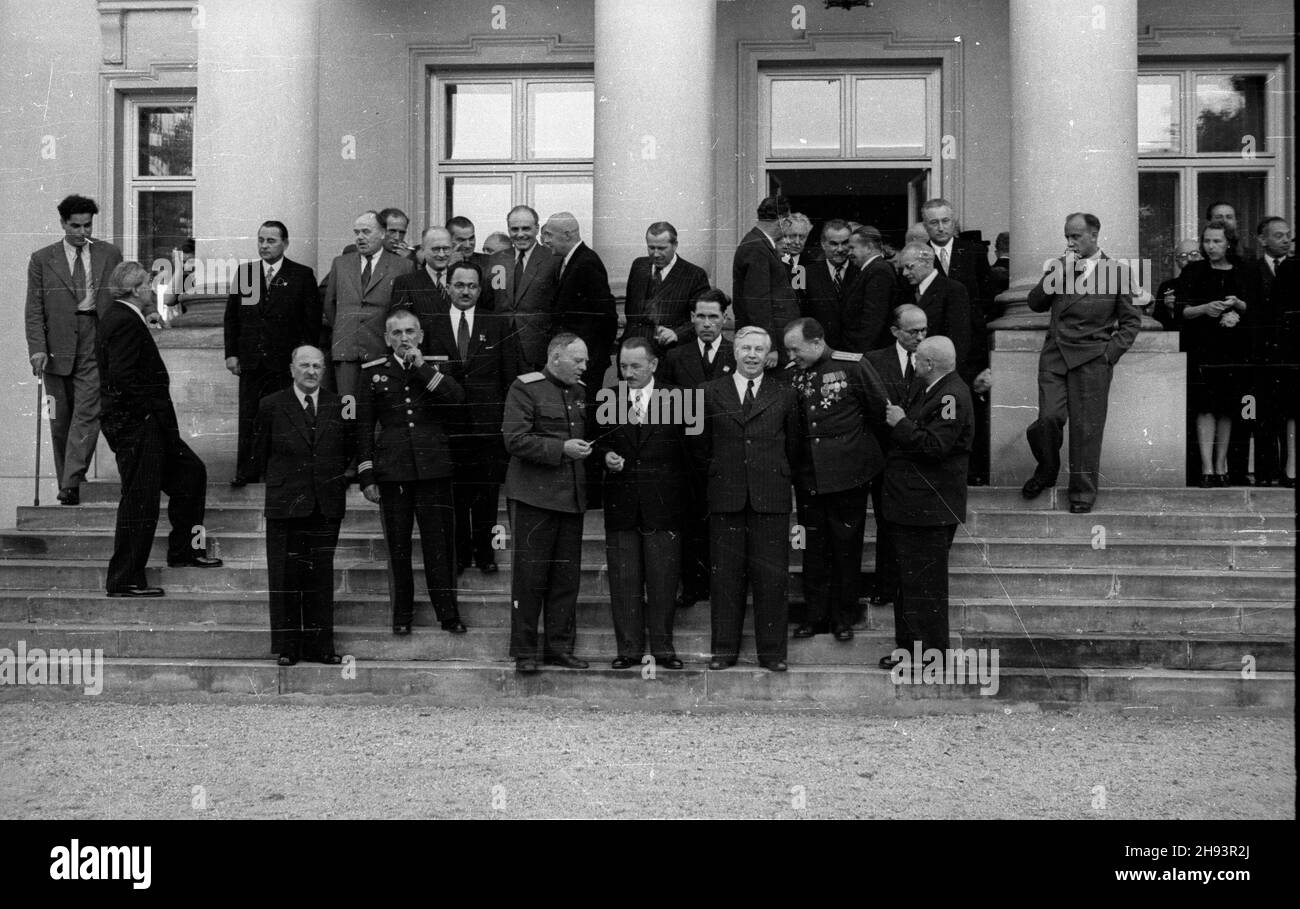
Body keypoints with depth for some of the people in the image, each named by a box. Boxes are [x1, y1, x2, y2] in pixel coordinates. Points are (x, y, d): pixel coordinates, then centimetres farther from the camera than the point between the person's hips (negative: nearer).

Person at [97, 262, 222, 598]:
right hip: (135, 424, -11)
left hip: (147, 425, 11)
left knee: (190, 472, 18)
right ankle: (124, 580, 3)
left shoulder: (120, 317, 15)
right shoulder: (126, 323, -18)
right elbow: (123, 379, -26)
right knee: (139, 502, -5)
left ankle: (184, 550, 26)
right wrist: (149, 408, -16)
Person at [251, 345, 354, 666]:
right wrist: (278, 482, 8)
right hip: (285, 505, -1)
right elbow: (260, 456, 7)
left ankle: (321, 645, 11)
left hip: (327, 507, 2)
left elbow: (351, 450, 15)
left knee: (321, 577, 5)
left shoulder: (339, 406, 6)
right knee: (286, 576, 2)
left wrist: (337, 480, 9)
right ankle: (288, 646, 10)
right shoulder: (271, 406, 1)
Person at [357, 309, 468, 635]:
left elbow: (457, 399, -11)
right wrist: (366, 477, 1)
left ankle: (448, 614, 8)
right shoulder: (374, 372, 7)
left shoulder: (436, 369, 9)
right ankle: (402, 615, 16)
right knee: (398, 547, 5)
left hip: (433, 468, 0)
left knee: (439, 544, 0)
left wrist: (423, 368, -10)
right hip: (392, 471, 0)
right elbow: (364, 428, 7)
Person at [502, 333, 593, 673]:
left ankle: (560, 647, 19)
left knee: (567, 577, 9)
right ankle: (524, 652, 8)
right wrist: (561, 449, -17)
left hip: (572, 497, 6)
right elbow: (514, 439, -14)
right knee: (529, 576, 0)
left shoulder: (581, 392, 15)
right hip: (533, 496, -6)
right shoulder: (526, 388, -6)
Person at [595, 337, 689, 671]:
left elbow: (687, 448, 4)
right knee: (623, 581, 4)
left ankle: (663, 648, 13)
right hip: (621, 504, 2)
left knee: (663, 579, 2)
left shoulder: (675, 398, 1)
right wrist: (606, 456, -7)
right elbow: (598, 442, 13)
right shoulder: (608, 398, 7)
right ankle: (629, 648, 13)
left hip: (663, 504, -1)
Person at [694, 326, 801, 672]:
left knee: (772, 575, 1)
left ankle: (772, 650, 9)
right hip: (726, 496, 0)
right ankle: (725, 648, 13)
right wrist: (717, 472, 9)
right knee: (725, 575, 4)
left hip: (771, 496, 0)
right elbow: (699, 446, 13)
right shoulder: (712, 392, 8)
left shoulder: (784, 395, 8)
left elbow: (793, 447, 13)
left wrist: (779, 475, 9)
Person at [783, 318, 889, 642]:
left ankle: (843, 617, 17)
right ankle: (815, 615, 19)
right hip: (808, 475, 4)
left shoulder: (853, 366, -9)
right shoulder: (793, 373, 5)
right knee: (814, 546, 9)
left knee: (847, 545, 6)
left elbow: (880, 410, -2)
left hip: (847, 472, -4)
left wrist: (862, 448, 6)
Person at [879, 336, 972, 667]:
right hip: (912, 505, 11)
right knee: (909, 581, 18)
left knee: (924, 584, -3)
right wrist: (898, 420, 5)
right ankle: (909, 648, 28)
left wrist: (901, 424, -16)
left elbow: (935, 446, -26)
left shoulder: (952, 396, -18)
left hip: (928, 508, -11)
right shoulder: (931, 391, 14)